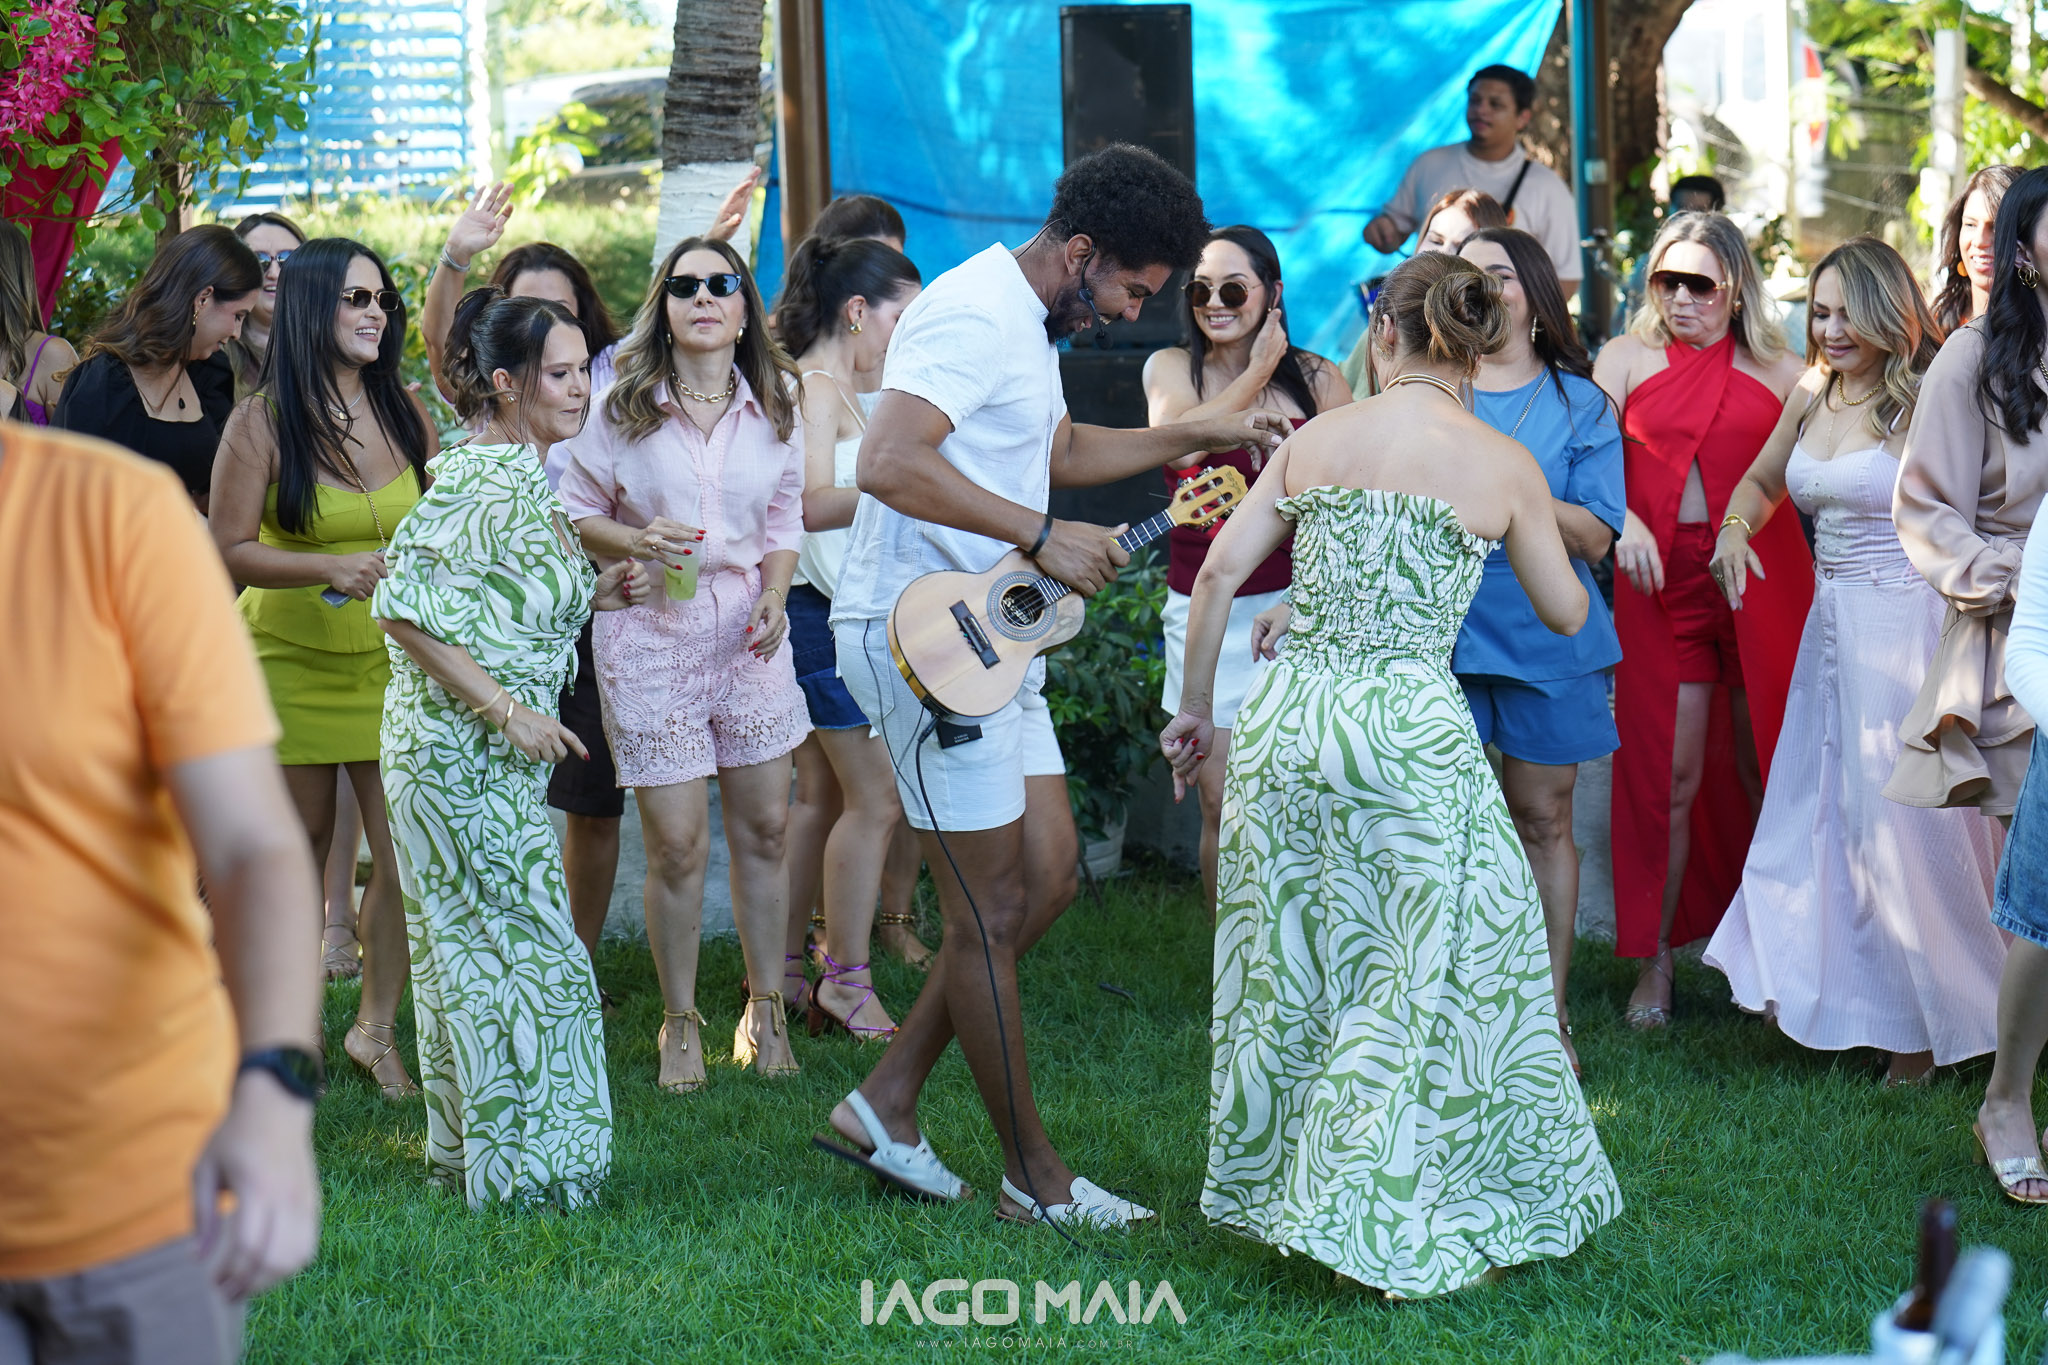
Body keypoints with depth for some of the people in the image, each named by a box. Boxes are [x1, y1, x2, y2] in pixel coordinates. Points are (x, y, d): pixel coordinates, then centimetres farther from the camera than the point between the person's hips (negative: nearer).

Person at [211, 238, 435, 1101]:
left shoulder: (405, 412, 3)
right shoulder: (261, 423, -9)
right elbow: (229, 550, -11)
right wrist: (333, 568, -22)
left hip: (393, 660, 2)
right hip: (293, 664, -2)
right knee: (301, 850, 9)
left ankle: (376, 1027, 9)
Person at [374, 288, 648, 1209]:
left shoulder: (526, 475, 12)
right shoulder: (483, 484, -19)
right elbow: (405, 606, -24)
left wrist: (590, 595, 8)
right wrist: (506, 709, -22)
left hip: (495, 751, 10)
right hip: (462, 751, -10)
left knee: (472, 949, 16)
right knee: (524, 950, -3)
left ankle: (468, 1153, 25)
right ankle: (521, 1165, 6)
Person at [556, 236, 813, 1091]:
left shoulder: (774, 406, 5)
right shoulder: (624, 408, -3)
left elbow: (786, 520, 13)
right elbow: (573, 512, 3)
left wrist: (774, 598, -4)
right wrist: (634, 542, -15)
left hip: (747, 629, 3)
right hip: (649, 634, -3)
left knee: (764, 828, 6)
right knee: (677, 843, -3)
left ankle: (764, 1013, 21)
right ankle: (680, 1022, 14)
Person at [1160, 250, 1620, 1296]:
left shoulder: (1316, 439, 5)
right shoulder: (1504, 466, 0)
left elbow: (1219, 572, 3)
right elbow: (1565, 613, 10)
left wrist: (1195, 708, 13)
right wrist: (1545, 533, 30)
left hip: (1288, 718, 3)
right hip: (1409, 730, -3)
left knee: (1288, 967, 17)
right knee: (1427, 981, 6)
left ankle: (1276, 1190, 30)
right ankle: (1406, 1230, 7)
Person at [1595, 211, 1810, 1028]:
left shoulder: (1777, 369, 10)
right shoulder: (1627, 358, 9)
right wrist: (1625, 523, -16)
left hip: (1761, 577, 1)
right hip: (1662, 582, -1)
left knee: (1767, 770, 5)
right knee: (1667, 776, -1)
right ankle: (1655, 963, 10)